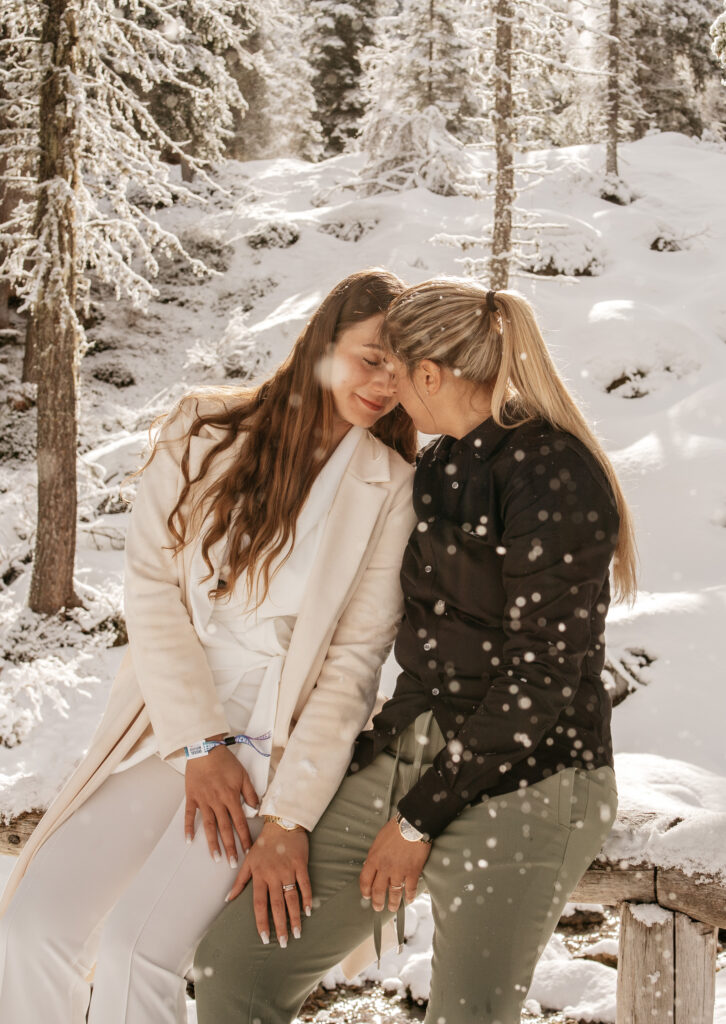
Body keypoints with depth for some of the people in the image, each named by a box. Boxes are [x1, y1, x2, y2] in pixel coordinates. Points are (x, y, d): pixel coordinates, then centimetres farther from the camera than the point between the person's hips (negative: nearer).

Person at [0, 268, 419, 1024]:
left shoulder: (391, 491, -6)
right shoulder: (206, 431, -1)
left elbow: (355, 660, -8)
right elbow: (150, 585, -3)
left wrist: (291, 818, -14)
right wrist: (199, 743, -10)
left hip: (281, 742, -3)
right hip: (169, 724, 3)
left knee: (136, 948, -21)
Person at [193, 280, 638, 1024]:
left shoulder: (554, 474, -14)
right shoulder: (441, 466, 14)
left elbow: (540, 678, -16)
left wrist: (419, 818, -12)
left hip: (523, 784, -8)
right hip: (405, 753, 8)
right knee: (235, 961, 1)